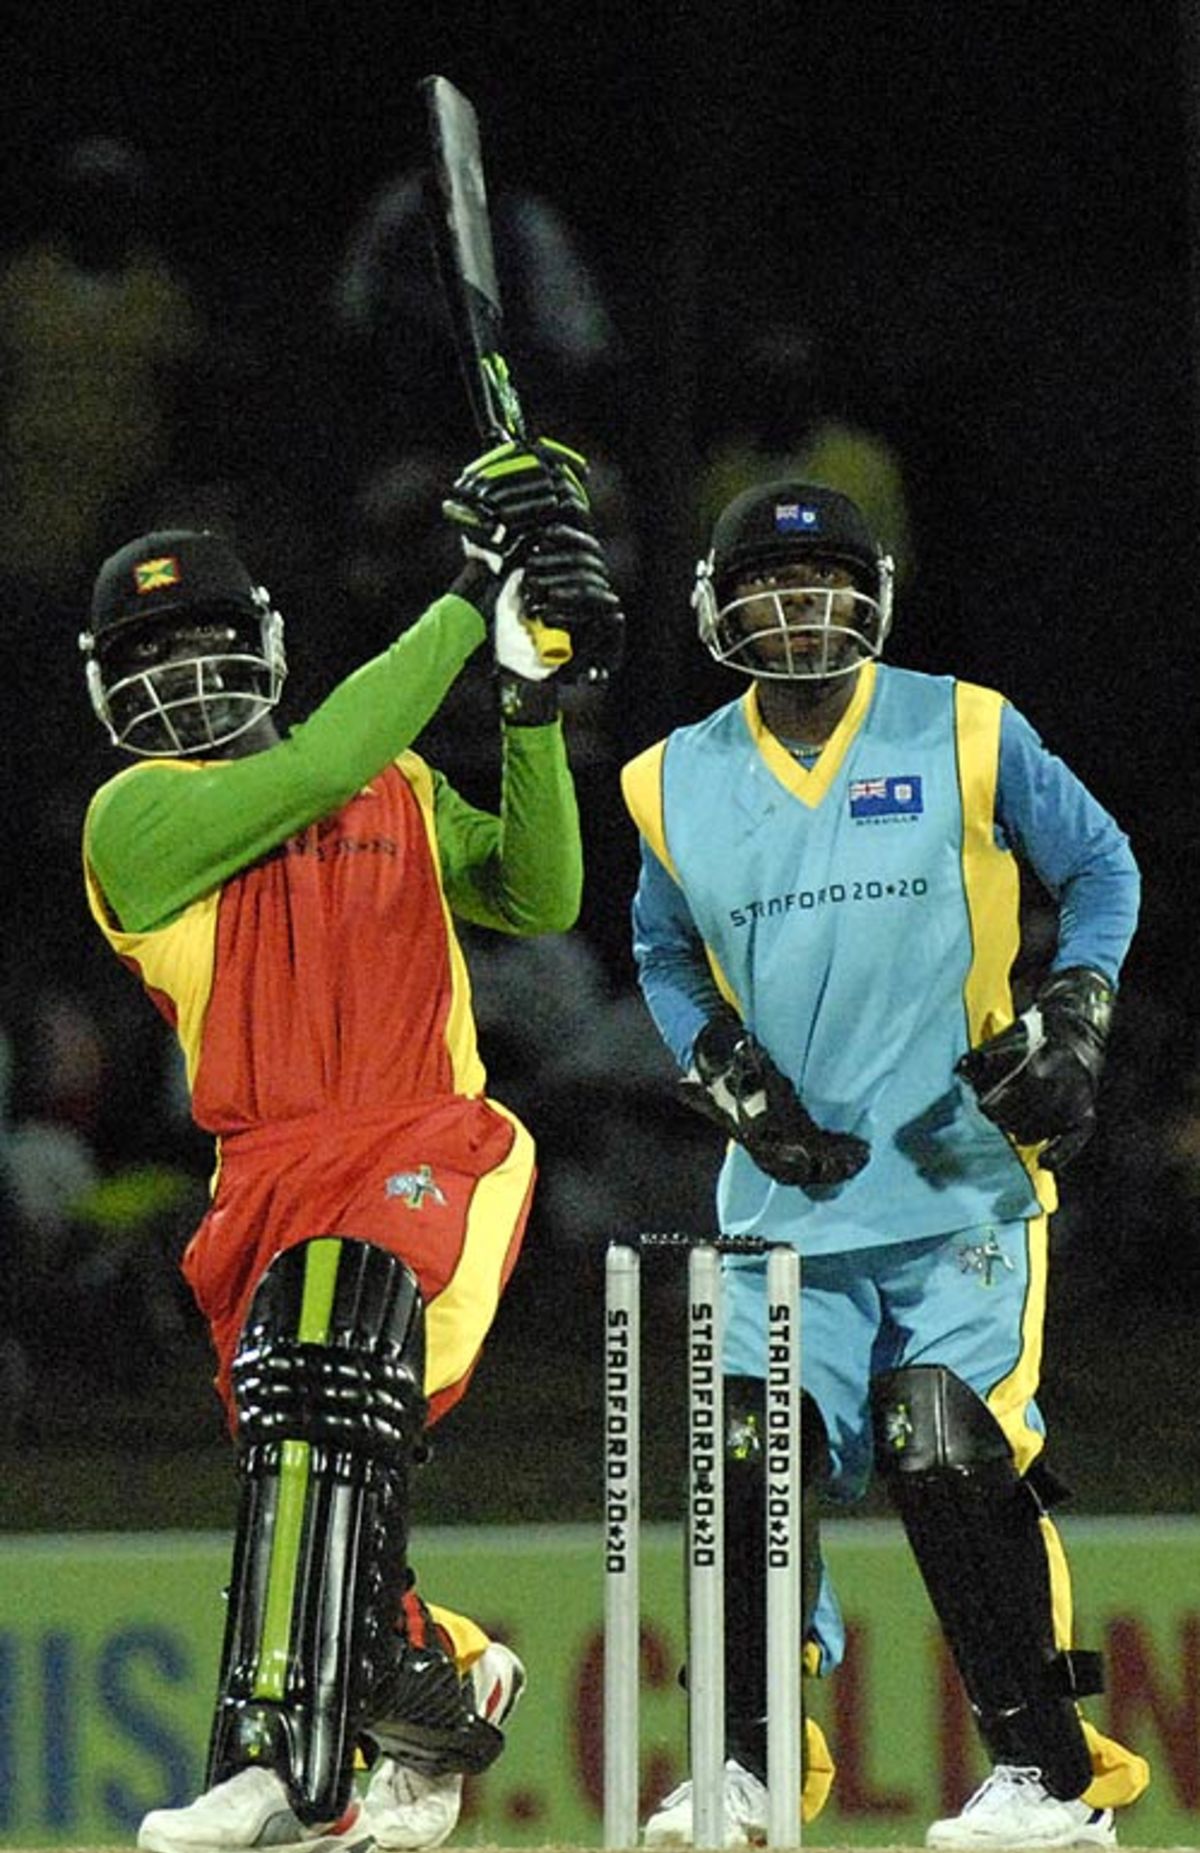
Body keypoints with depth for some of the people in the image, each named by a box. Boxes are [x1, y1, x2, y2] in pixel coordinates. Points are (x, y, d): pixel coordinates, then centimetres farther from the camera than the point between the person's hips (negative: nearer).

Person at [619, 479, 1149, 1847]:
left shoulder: (967, 737, -1)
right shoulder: (678, 783, 7)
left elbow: (1099, 868, 11)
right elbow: (663, 952, 22)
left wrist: (1072, 1019, -3)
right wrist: (724, 1072, 5)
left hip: (962, 1176, -3)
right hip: (789, 1191, 4)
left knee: (947, 1455, -15)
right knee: (751, 1461, -4)